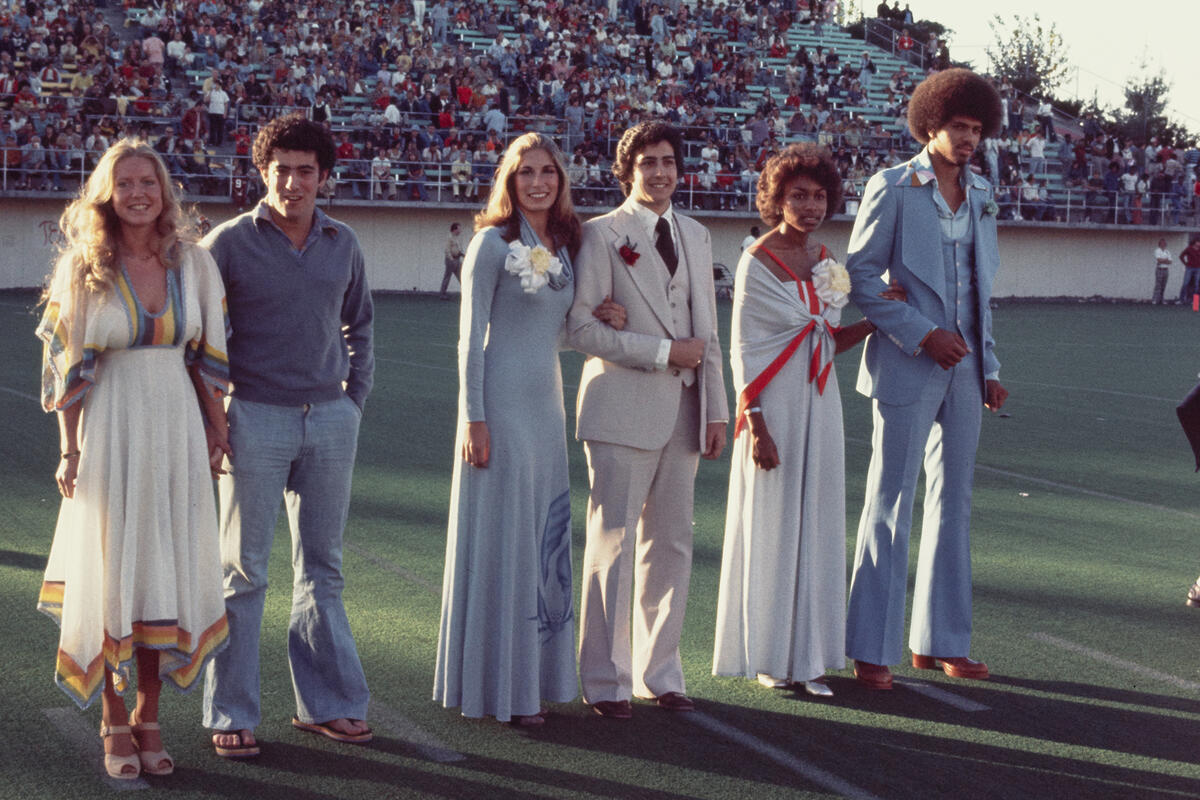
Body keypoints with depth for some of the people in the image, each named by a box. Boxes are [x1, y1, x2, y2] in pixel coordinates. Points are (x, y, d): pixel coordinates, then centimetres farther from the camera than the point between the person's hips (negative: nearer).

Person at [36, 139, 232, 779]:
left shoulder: (193, 265, 4)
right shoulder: (82, 268, -2)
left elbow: (208, 358, 9)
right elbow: (66, 367, -1)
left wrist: (216, 431, 8)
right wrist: (69, 451, -4)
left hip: (177, 429, 2)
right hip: (109, 431, -2)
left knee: (168, 575, 4)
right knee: (111, 576, 2)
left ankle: (149, 717, 16)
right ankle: (115, 726, 13)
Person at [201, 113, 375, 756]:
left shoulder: (341, 244, 8)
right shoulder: (230, 242, -4)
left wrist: (355, 395, 13)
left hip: (330, 418, 4)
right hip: (255, 418, -4)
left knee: (322, 568, 10)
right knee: (243, 570, 0)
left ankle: (325, 702, 20)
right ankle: (231, 713, 8)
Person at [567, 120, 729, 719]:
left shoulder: (696, 236, 16)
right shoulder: (601, 234, -3)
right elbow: (580, 327, -10)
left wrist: (716, 409, 13)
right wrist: (663, 351, -12)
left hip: (681, 412, 6)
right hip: (622, 409, -6)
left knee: (671, 545, 8)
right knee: (613, 545, -4)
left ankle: (659, 674, 18)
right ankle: (605, 682, 4)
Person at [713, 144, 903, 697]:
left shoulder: (826, 262, 10)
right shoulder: (758, 263, -9)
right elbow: (744, 350, -10)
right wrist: (755, 424, -16)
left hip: (820, 406, 6)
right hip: (775, 406, -6)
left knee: (816, 526, 7)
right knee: (770, 525, 1)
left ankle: (807, 656, 14)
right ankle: (767, 655, 12)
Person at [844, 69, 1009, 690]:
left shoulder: (979, 195, 13)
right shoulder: (893, 189, -5)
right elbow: (861, 276, -9)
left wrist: (989, 366, 14)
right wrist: (923, 335, -16)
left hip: (963, 368, 7)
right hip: (908, 368, -6)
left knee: (953, 502, 10)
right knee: (891, 502, -4)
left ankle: (939, 642, 18)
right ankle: (872, 650, 2)